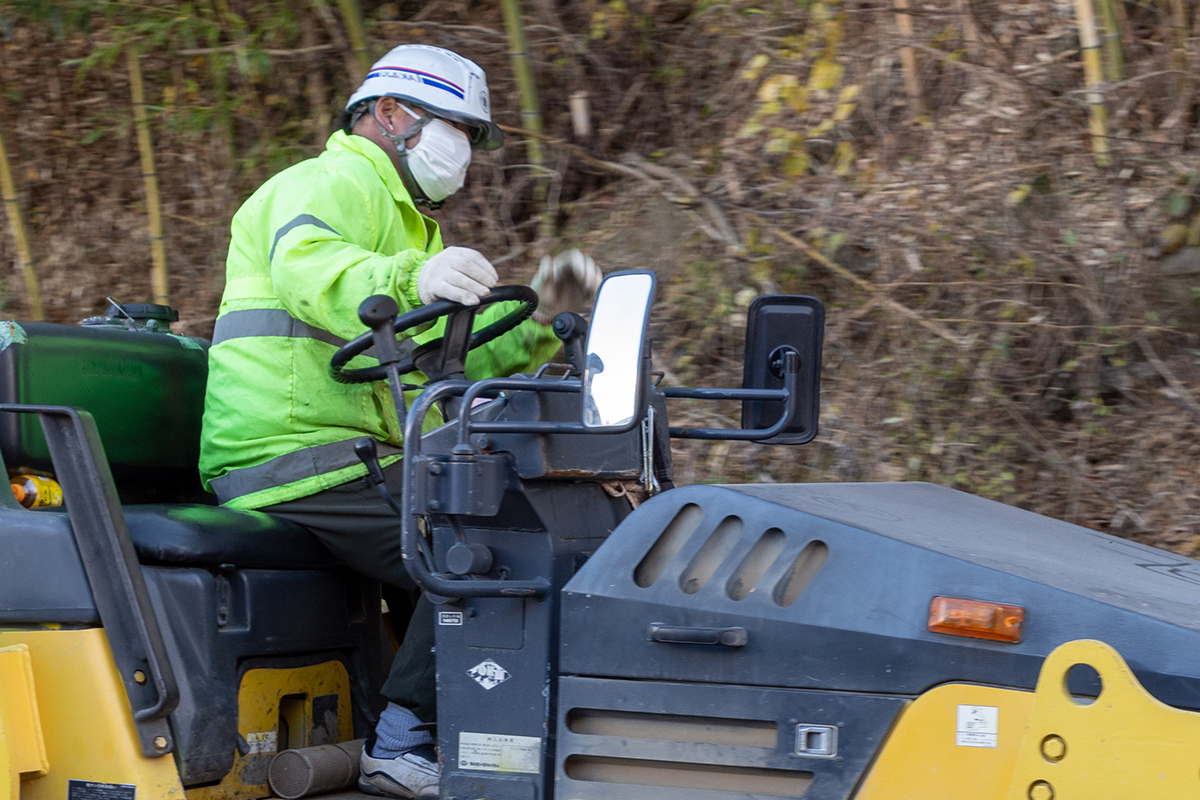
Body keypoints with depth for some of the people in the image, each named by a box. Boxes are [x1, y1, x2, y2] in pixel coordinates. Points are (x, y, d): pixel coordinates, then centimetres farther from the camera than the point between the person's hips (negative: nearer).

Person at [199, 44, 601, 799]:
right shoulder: (331, 185, -5)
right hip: (301, 462, -11)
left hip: (346, 462, 11)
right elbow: (308, 268, -30)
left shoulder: (405, 224, 29)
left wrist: (537, 313, 4)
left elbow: (460, 353, 22)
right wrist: (411, 280, -50)